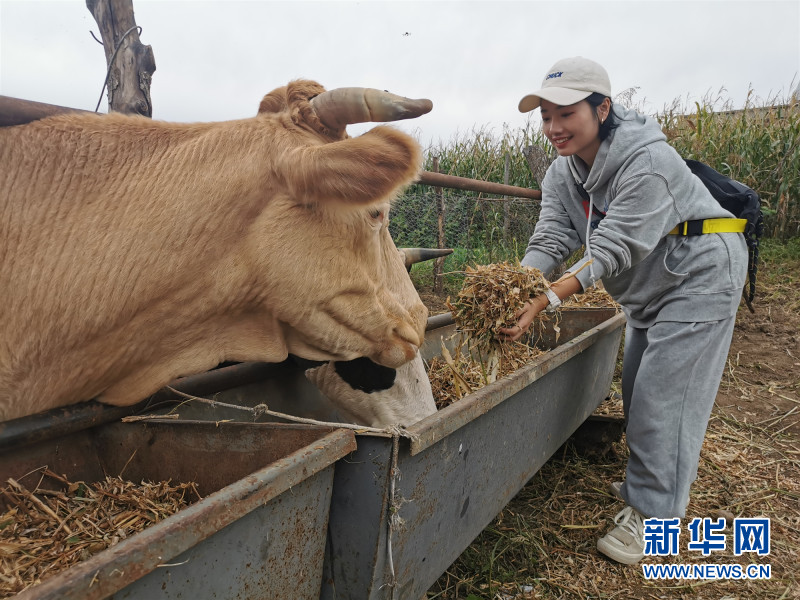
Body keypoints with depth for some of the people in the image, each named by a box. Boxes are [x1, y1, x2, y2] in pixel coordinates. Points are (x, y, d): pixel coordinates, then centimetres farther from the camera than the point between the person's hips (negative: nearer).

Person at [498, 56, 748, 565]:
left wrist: (546, 300, -43)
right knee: (637, 386, 14)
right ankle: (648, 481, 33)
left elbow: (613, 249, -34)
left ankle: (654, 511, 4)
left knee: (664, 390, -9)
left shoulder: (649, 160, -29)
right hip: (649, 285, 8)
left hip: (700, 274, -8)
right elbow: (552, 240, -17)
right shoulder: (563, 173, -5)